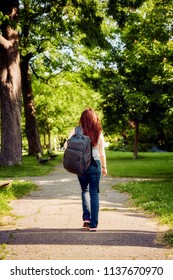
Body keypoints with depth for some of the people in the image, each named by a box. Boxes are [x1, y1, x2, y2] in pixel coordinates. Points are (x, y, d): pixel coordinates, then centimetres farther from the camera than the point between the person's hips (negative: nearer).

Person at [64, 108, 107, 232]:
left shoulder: (76, 131, -4)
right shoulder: (99, 133, -1)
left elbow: (66, 145, -5)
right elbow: (102, 153, 3)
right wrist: (104, 167, 16)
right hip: (95, 165, 0)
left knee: (85, 190, 21)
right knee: (94, 193, 6)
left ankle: (86, 218, 11)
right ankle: (93, 224, 5)